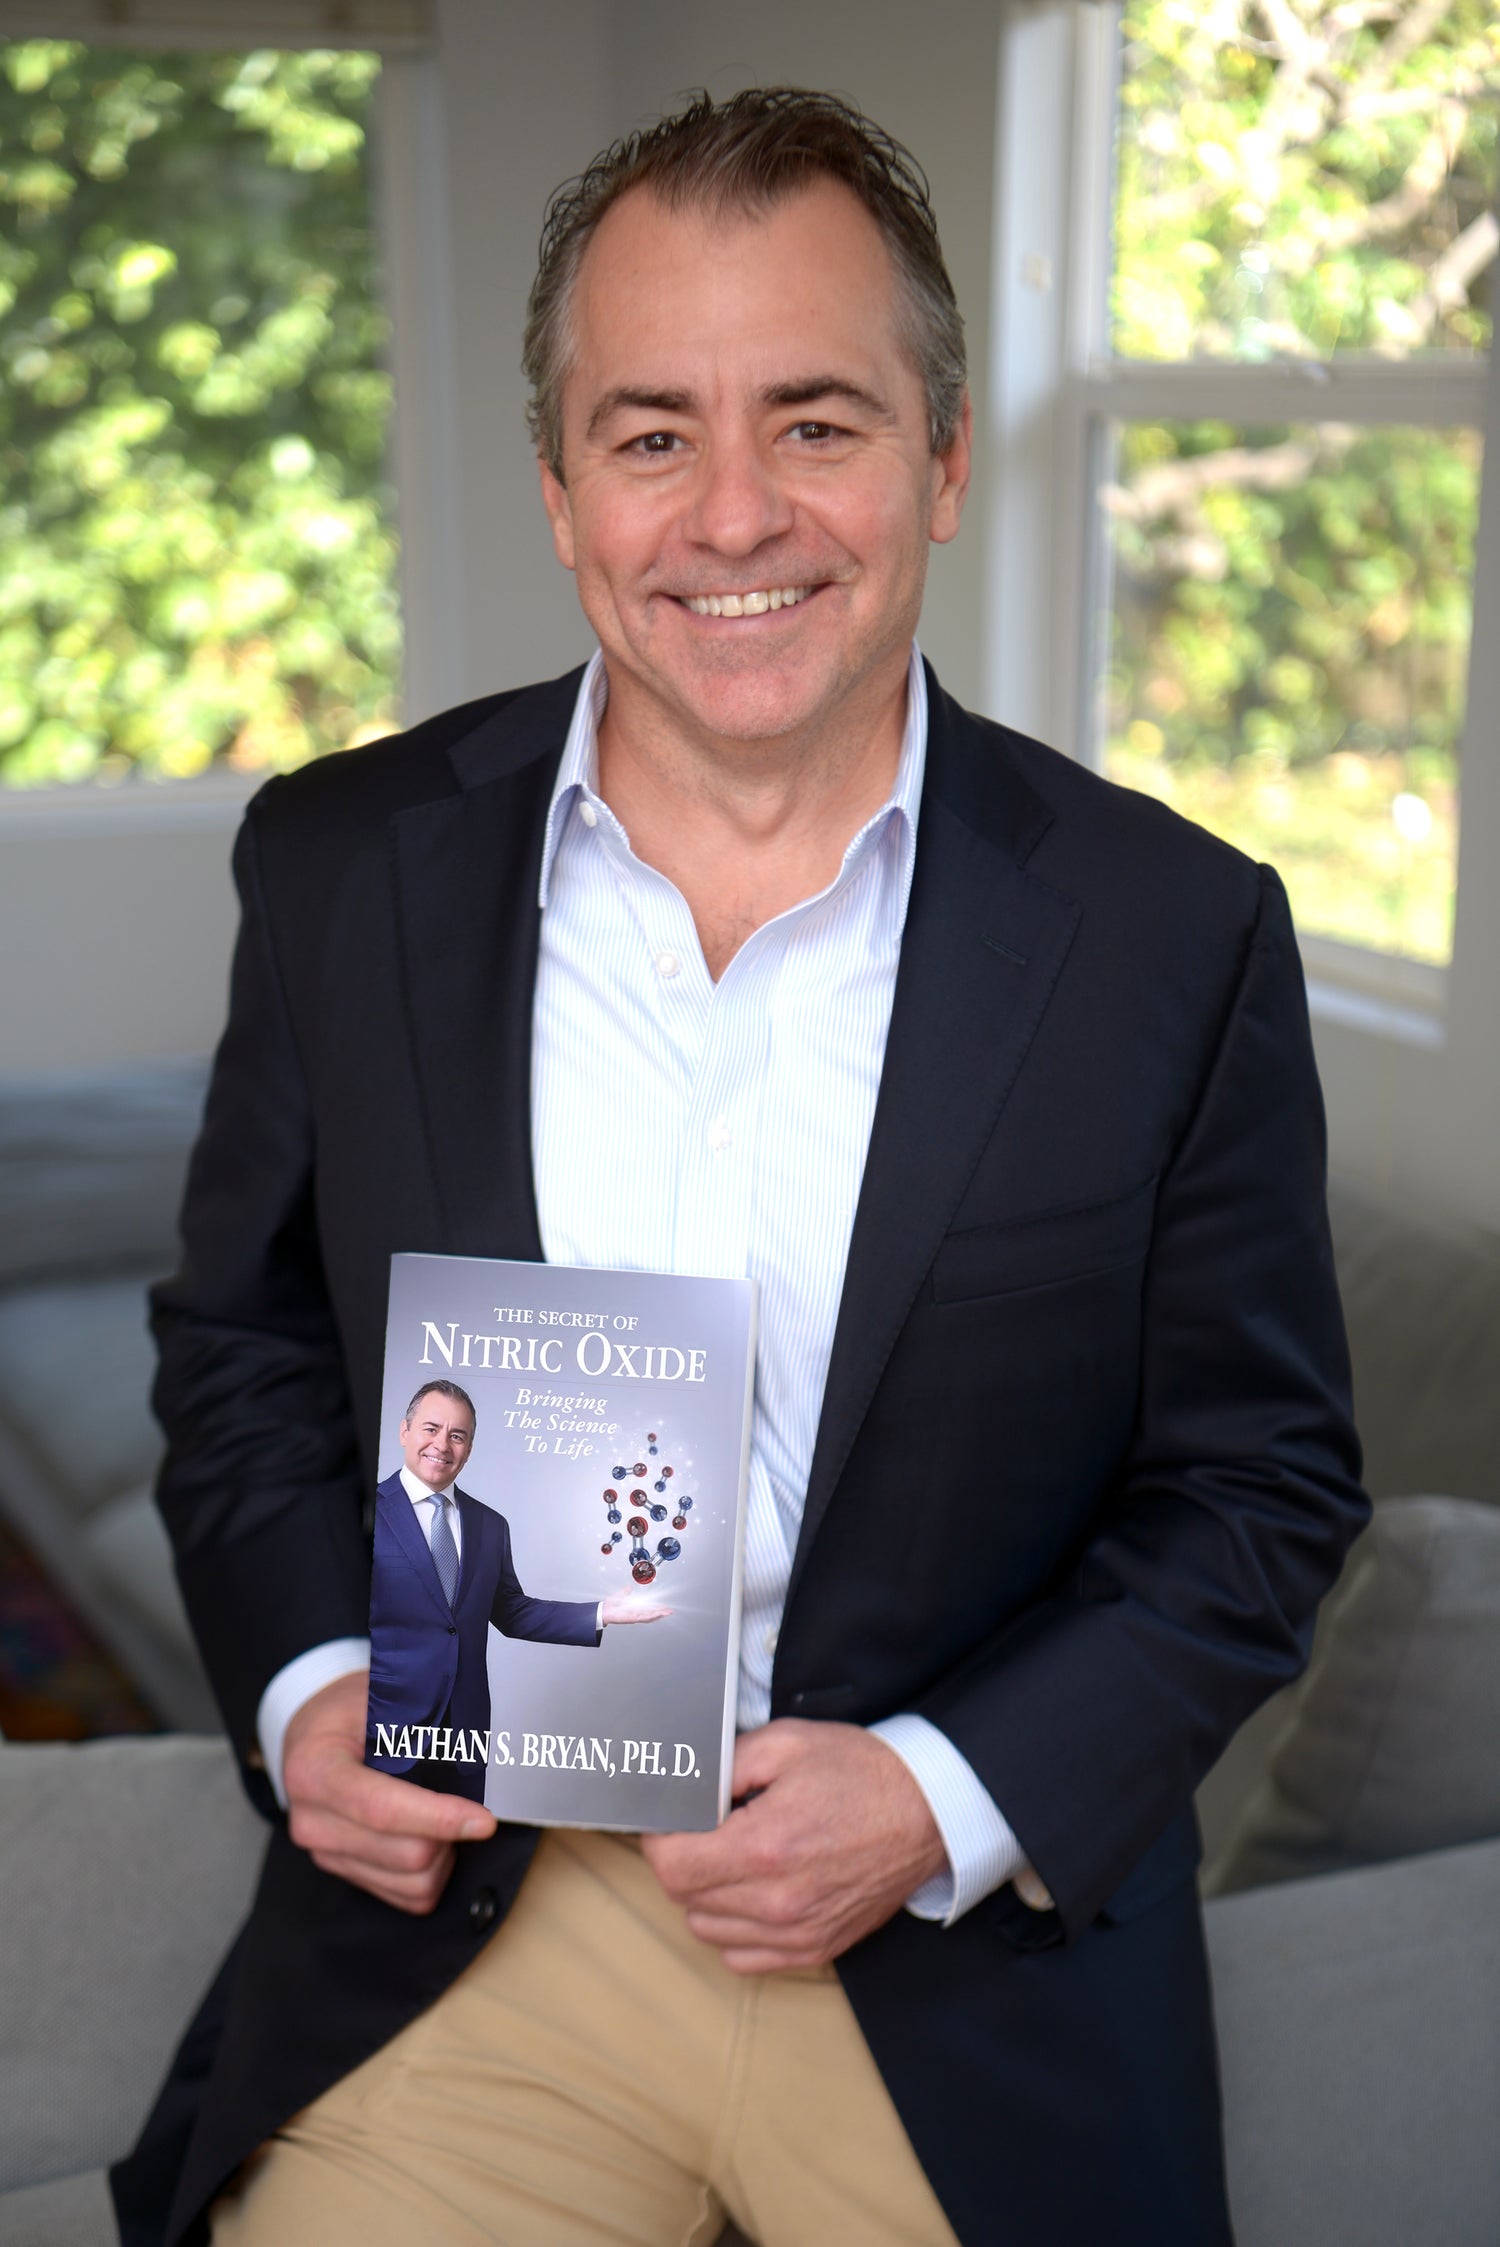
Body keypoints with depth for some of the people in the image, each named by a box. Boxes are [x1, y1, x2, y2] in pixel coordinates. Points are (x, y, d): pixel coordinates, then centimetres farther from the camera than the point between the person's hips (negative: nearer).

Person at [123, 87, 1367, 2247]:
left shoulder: (1177, 936, -8)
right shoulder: (345, 868, -2)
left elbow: (1261, 1478, -2)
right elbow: (243, 1350, 9)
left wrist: (943, 1800, -13)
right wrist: (300, 1686, -7)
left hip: (975, 1954, 0)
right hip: (458, 1904, 1)